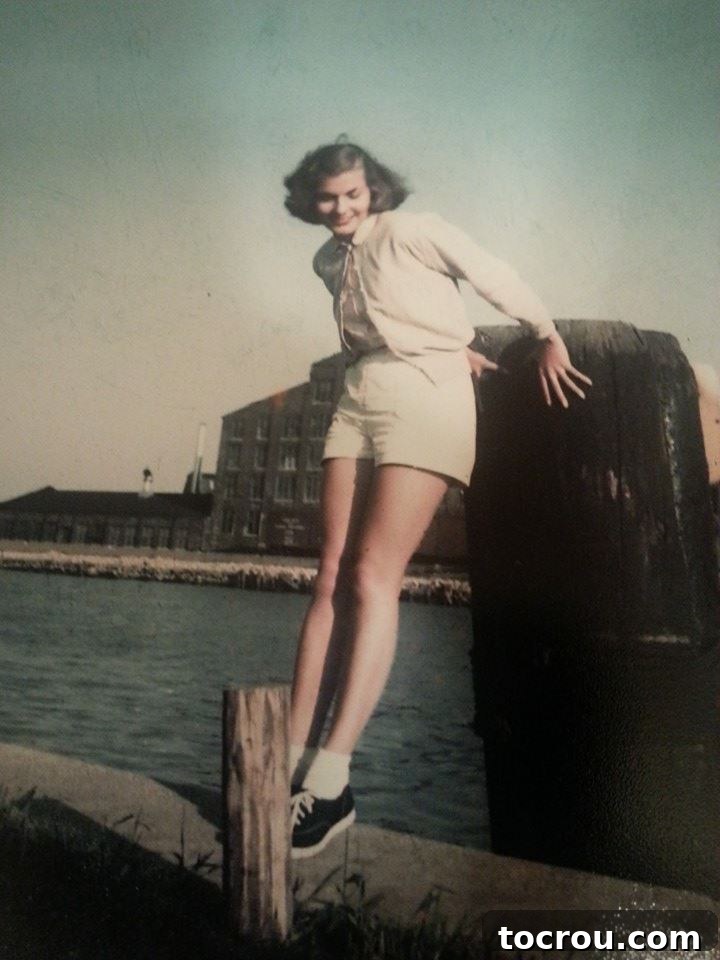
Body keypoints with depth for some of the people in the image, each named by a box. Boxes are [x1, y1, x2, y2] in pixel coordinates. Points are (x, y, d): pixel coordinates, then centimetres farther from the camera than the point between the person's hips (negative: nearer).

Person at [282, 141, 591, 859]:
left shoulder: (410, 231, 1)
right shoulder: (328, 261, 19)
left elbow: (494, 278, 6)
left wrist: (549, 340, 15)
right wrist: (453, 344, 25)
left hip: (424, 397, -6)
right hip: (358, 399, 6)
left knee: (372, 577, -16)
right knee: (331, 578, -6)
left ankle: (329, 778, -17)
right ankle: (294, 764, -7)